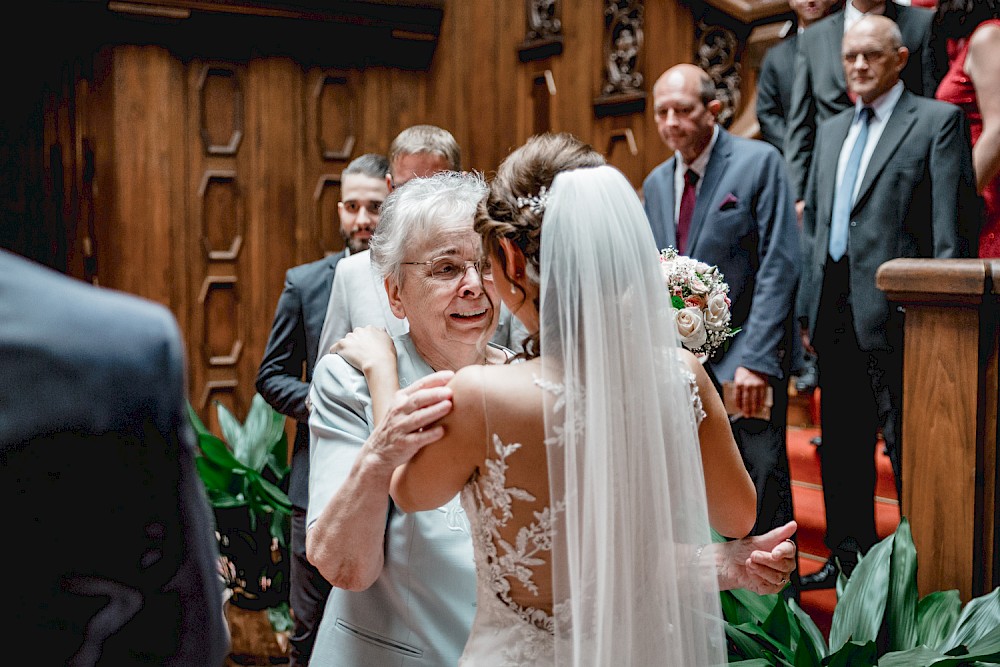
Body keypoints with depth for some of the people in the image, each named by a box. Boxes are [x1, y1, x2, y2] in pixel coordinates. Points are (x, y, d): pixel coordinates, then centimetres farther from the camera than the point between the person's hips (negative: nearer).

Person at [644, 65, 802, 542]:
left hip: (743, 358, -5)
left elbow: (779, 265, -11)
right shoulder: (656, 183, 13)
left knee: (762, 481, -2)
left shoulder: (759, 162, -5)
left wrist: (756, 359, -18)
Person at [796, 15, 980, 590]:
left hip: (896, 311, -7)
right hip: (836, 316, 7)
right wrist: (808, 310, 14)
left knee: (910, 447, -1)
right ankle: (850, 557, 27)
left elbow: (952, 224, -8)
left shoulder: (938, 121, -1)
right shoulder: (832, 132, 19)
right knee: (842, 446, 14)